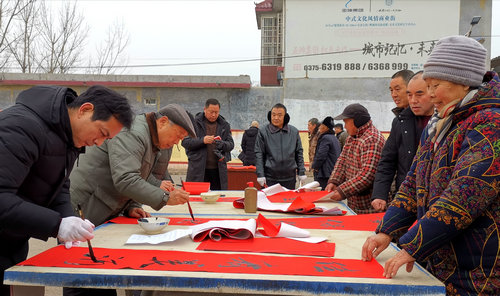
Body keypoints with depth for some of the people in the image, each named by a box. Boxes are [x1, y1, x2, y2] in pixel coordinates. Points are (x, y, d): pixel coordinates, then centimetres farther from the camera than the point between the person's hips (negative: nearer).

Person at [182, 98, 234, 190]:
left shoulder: (224, 125, 12)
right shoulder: (194, 123, 3)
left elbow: (231, 145, 9)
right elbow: (185, 142, -3)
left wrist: (222, 144, -15)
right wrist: (202, 140, -19)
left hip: (219, 169, 3)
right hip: (198, 168, -2)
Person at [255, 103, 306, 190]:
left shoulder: (294, 132, 5)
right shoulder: (263, 132, -3)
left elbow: (299, 153, 11)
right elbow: (259, 154, -3)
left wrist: (301, 172, 7)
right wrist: (260, 175, -8)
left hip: (289, 177, 3)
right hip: (270, 178, -2)